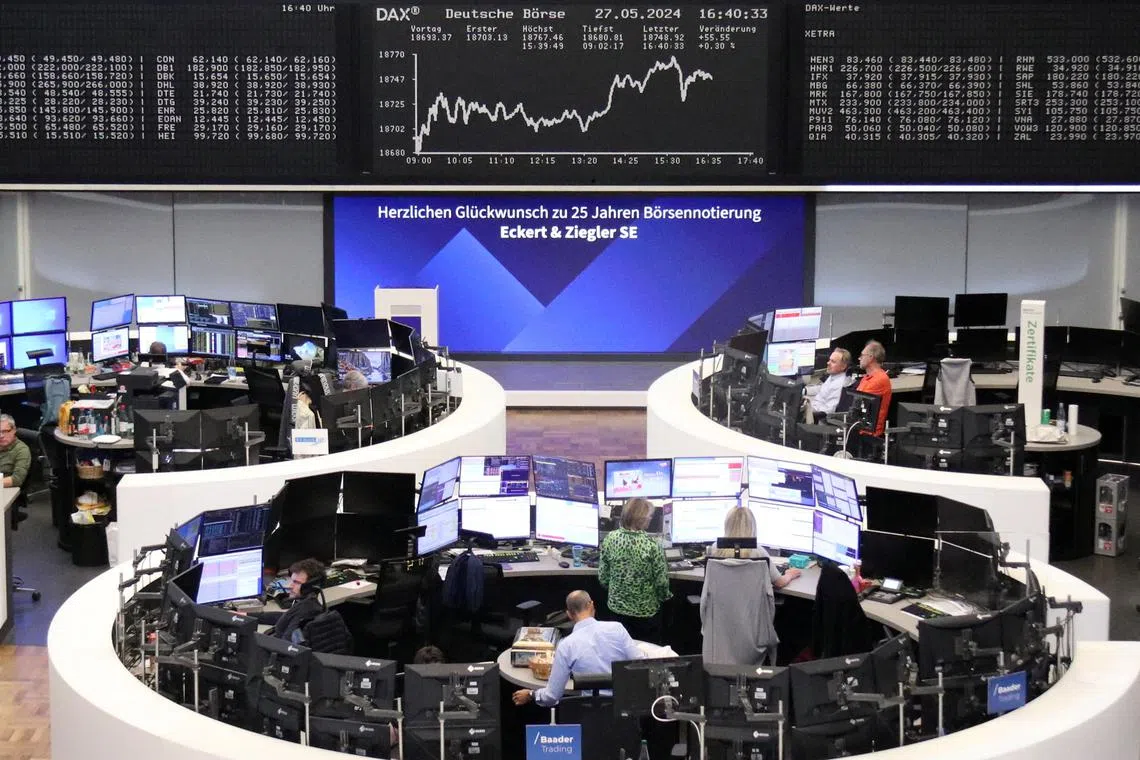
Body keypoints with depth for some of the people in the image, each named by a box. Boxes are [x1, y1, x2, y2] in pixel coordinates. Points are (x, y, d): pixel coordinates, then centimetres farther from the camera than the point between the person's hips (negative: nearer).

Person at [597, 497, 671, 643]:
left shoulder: (610, 539, -11)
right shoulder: (652, 544, -22)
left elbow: (602, 576, -3)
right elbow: (661, 580, -16)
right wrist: (664, 596, 6)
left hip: (617, 607, 4)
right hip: (646, 610, -3)